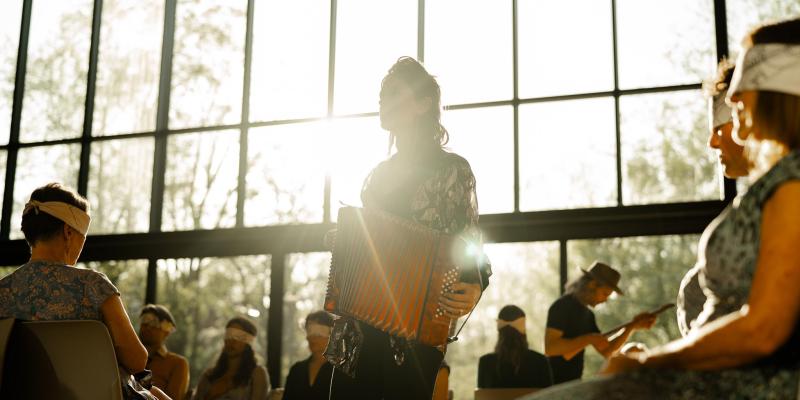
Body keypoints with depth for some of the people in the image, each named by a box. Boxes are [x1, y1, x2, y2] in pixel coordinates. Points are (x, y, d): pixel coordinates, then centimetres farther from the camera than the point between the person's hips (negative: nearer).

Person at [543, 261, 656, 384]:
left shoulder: (587, 314, 14)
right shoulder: (561, 307, -12)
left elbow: (606, 351, 13)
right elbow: (550, 348, -22)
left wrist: (633, 326, 5)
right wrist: (588, 339, -22)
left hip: (572, 384, 8)